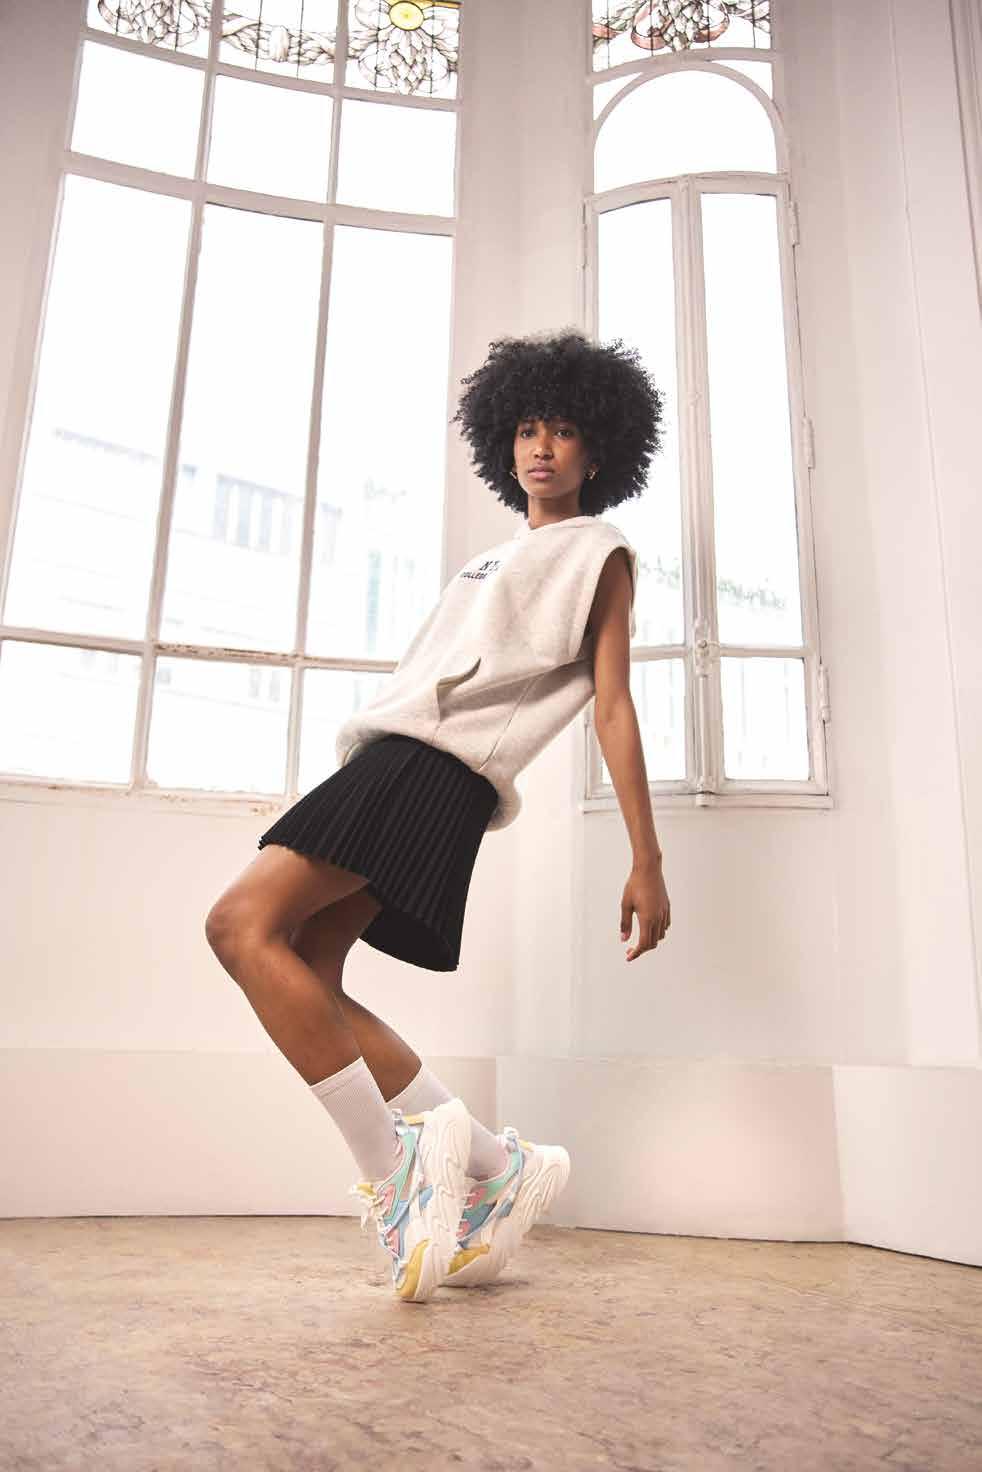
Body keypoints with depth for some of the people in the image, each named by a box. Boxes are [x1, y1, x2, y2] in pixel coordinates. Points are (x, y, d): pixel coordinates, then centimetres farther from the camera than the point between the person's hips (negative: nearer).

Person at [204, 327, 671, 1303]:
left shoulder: (599, 554, 11)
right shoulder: (492, 562, 32)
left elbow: (614, 708, 1)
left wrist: (647, 861, -5)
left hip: (441, 764, -8)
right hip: (385, 754, 8)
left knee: (244, 926, -21)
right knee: (306, 984, -2)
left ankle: (396, 1177, -15)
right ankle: (501, 1168, 3)